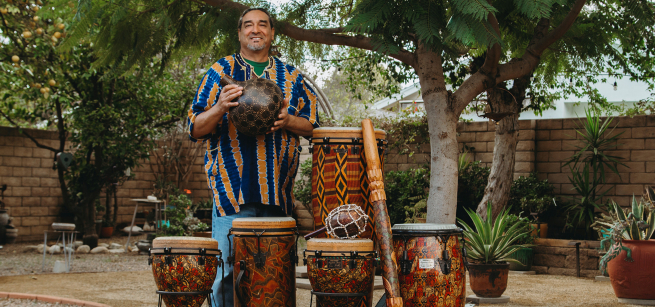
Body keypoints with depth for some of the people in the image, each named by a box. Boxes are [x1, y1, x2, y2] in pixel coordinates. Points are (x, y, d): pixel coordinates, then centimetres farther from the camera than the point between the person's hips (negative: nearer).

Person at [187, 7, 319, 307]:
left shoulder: (290, 77, 15)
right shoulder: (221, 71, 8)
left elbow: (313, 125, 15)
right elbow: (195, 130, 4)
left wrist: (287, 121, -6)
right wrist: (220, 108, -16)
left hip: (278, 192, 2)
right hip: (232, 189, -2)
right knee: (227, 269, -5)